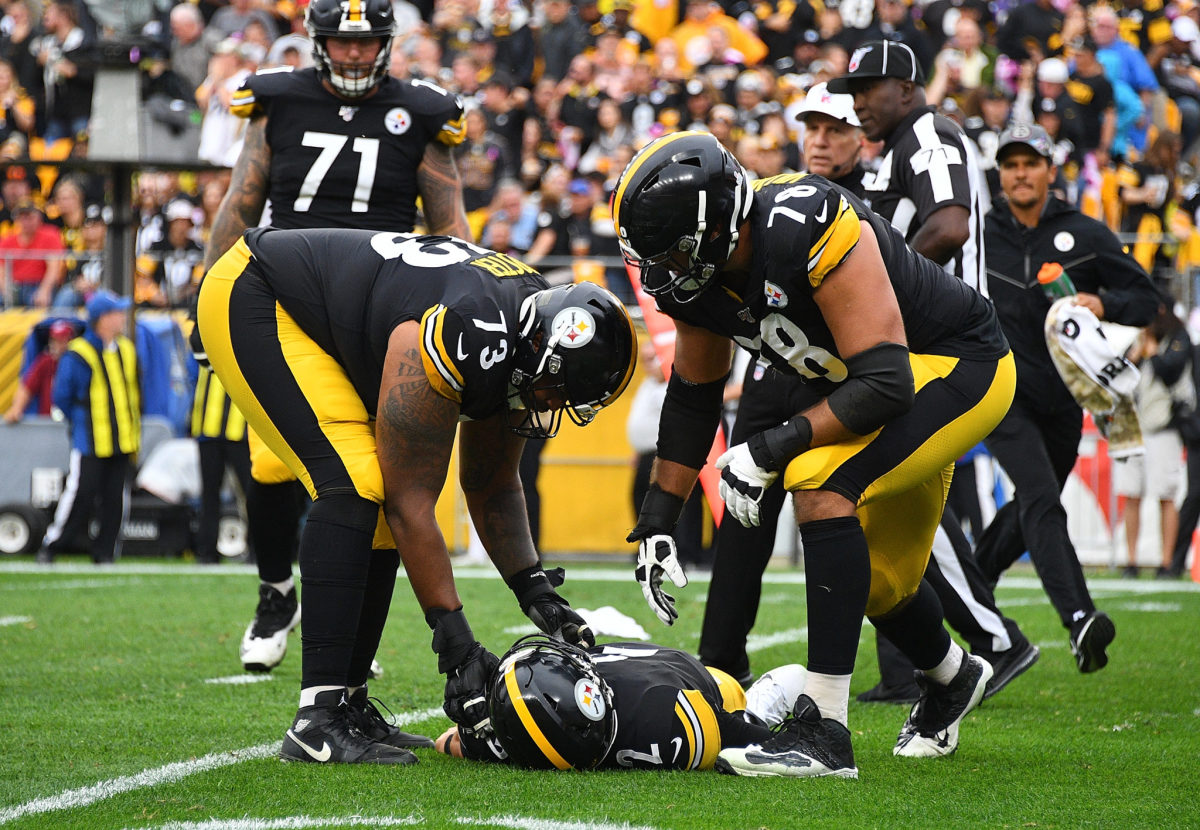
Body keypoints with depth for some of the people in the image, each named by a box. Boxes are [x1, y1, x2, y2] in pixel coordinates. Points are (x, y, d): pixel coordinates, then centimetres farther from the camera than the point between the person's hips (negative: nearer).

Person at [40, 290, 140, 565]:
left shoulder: (127, 351, 12)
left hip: (123, 441, 6)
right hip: (90, 445, -6)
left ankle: (105, 552, 11)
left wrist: (135, 433, 14)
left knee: (115, 498, 3)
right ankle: (52, 545, 5)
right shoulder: (78, 355, -9)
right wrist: (79, 425, 4)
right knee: (80, 494, -8)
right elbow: (62, 397, -3)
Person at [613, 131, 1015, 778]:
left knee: (822, 485, -29)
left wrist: (774, 449, -34)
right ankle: (951, 678, 53)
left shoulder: (810, 230, -36)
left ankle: (822, 730, -27)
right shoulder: (697, 274, -10)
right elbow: (693, 396, 7)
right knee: (877, 581, 18)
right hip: (868, 382, 9)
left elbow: (885, 384, -35)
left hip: (959, 365, -9)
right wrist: (656, 521, 4)